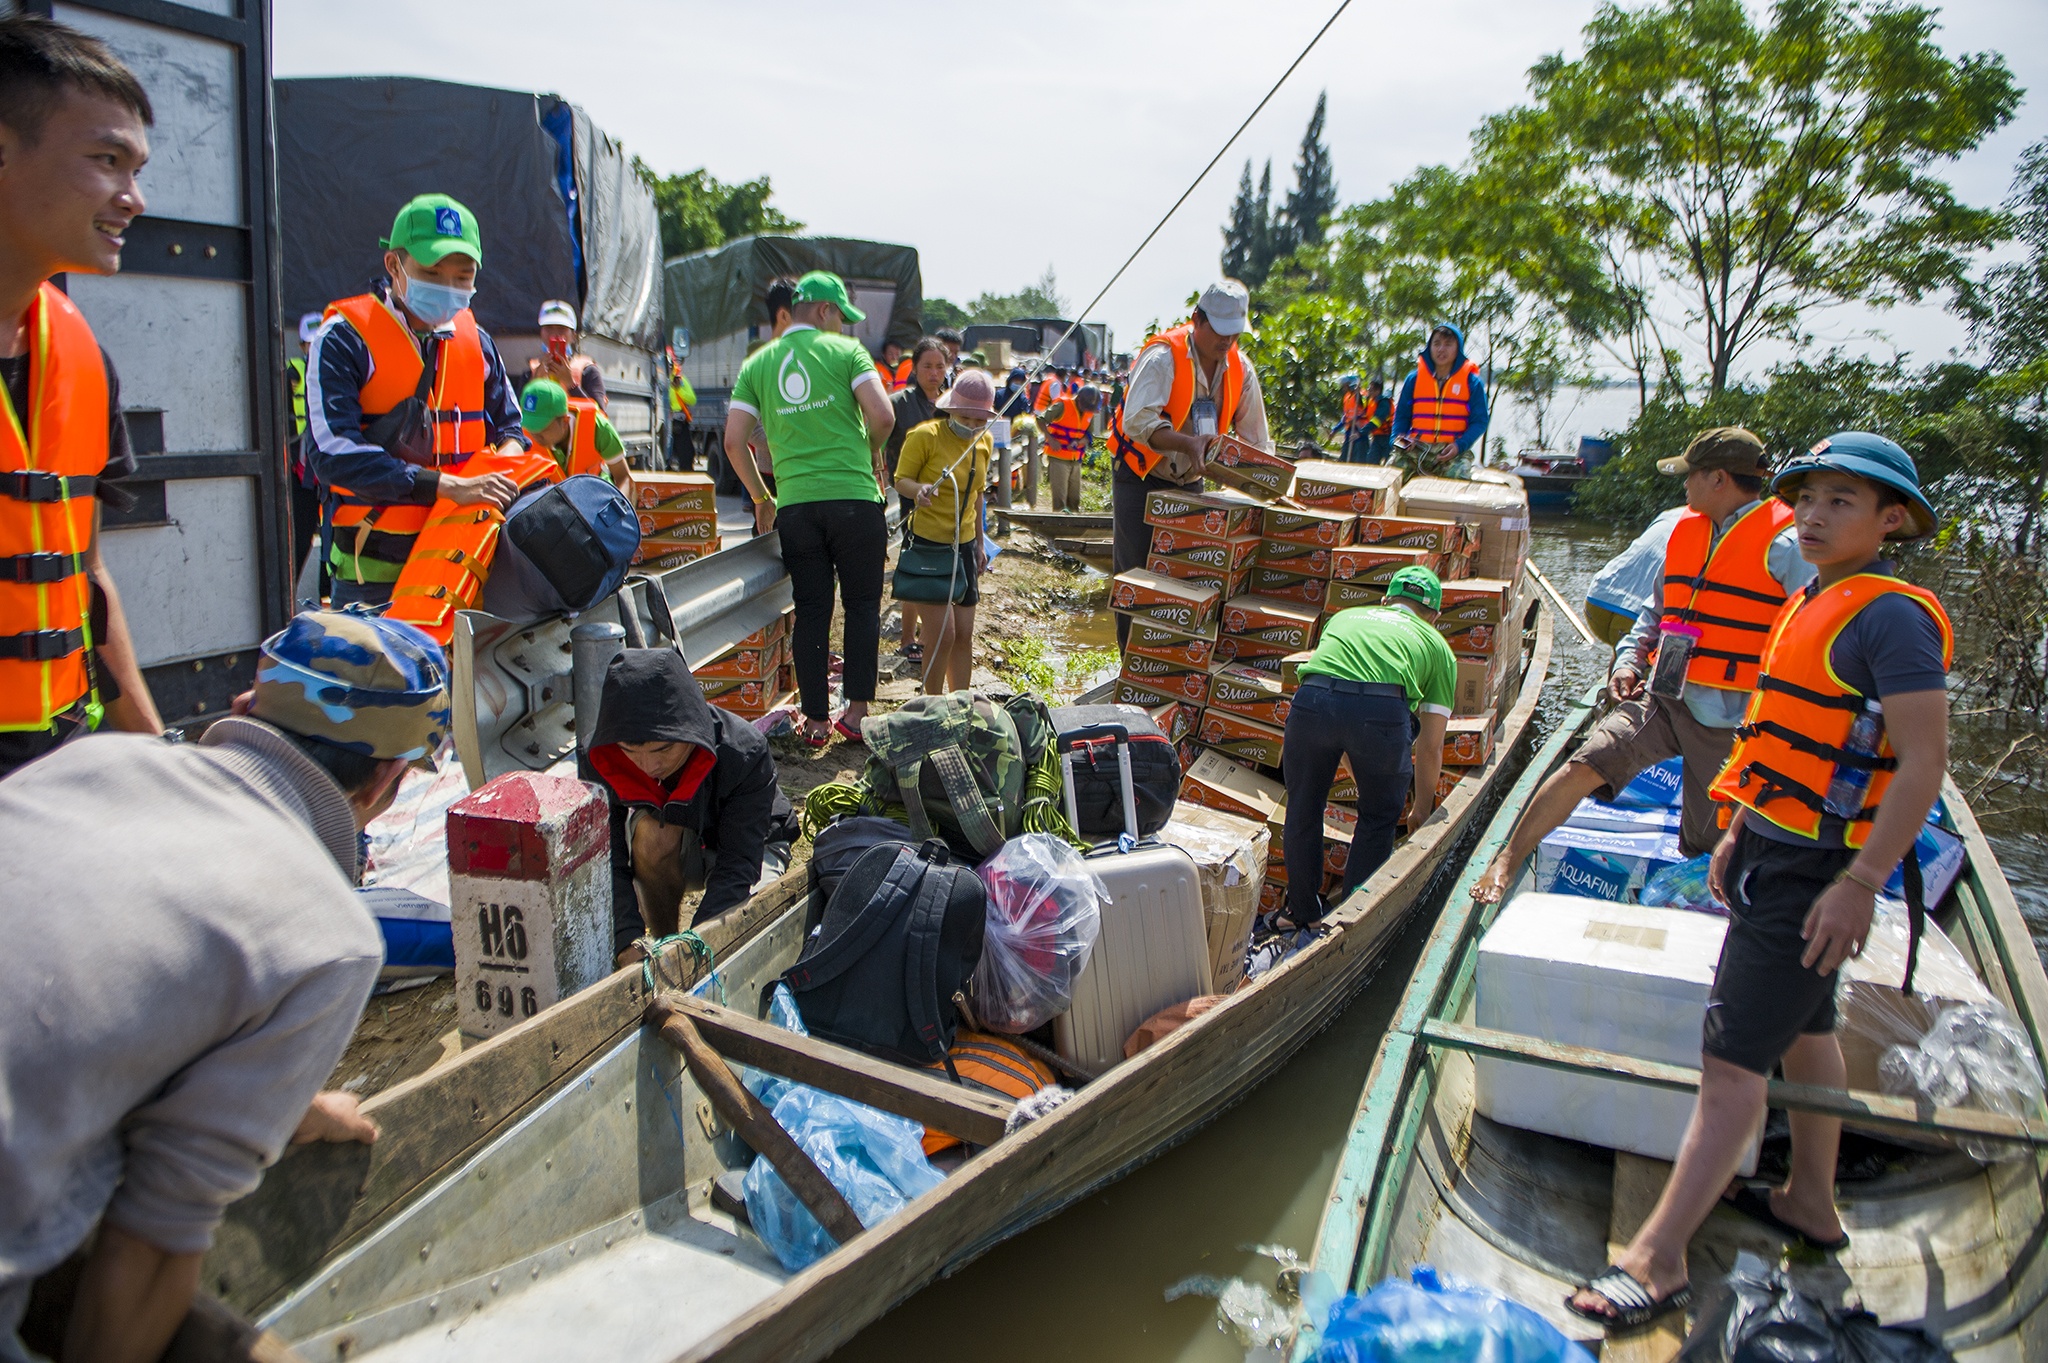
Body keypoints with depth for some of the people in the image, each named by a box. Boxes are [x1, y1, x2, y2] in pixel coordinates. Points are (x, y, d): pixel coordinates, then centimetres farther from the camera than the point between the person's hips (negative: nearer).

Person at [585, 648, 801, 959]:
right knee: (653, 829, -34)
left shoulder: (745, 754, -34)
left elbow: (739, 863, -33)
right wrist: (628, 939, -40)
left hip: (749, 845, -1)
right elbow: (607, 860, -26)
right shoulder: (600, 760, -27)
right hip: (673, 853, 2)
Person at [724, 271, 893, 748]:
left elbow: (734, 442, 5)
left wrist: (761, 498, 16)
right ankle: (856, 712, 9)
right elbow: (883, 416, -10)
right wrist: (871, 454, 10)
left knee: (811, 611, 9)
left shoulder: (758, 363, 11)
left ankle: (817, 721, 13)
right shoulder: (845, 350, 1)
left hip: (794, 505, 3)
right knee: (862, 605, 10)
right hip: (855, 498, -3)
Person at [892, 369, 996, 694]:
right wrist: (918, 489, -31)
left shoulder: (984, 443, 6)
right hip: (926, 545, -6)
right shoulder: (925, 436, -13)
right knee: (942, 633, -11)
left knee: (964, 634, 7)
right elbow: (901, 480, -8)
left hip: (963, 547, 6)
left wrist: (979, 542, 21)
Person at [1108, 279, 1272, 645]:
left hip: (1189, 481, 5)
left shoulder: (1241, 369, -2)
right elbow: (1137, 421, -34)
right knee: (1137, 572, -4)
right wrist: (1187, 443, -47)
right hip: (1140, 477, -5)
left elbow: (1255, 438, 2)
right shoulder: (1162, 357, -21)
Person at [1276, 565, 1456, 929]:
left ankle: (1301, 912, 36)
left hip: (1312, 699, 2)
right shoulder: (1438, 646, 30)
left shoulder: (1346, 616, 38)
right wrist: (1422, 815, 40)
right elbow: (1430, 748, 28)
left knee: (1303, 810, 23)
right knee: (1379, 817, 23)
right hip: (1382, 708, -2)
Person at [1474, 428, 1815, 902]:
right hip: (1665, 699, 4)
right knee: (1582, 766, -14)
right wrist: (1629, 660, 8)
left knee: (1708, 847, 7)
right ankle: (1505, 863, -7)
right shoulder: (1684, 530, 12)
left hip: (1731, 721, -4)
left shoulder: (1785, 546, -9)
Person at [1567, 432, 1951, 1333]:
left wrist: (1859, 884, -24)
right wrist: (1739, 834, 20)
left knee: (1733, 1057, -9)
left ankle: (1657, 1260, -4)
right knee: (1804, 1031, 21)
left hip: (1813, 874, -10)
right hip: (1776, 853, 10)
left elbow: (1924, 765, -21)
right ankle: (1811, 1205, 38)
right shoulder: (1814, 607, 13)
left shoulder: (1890, 616, -16)